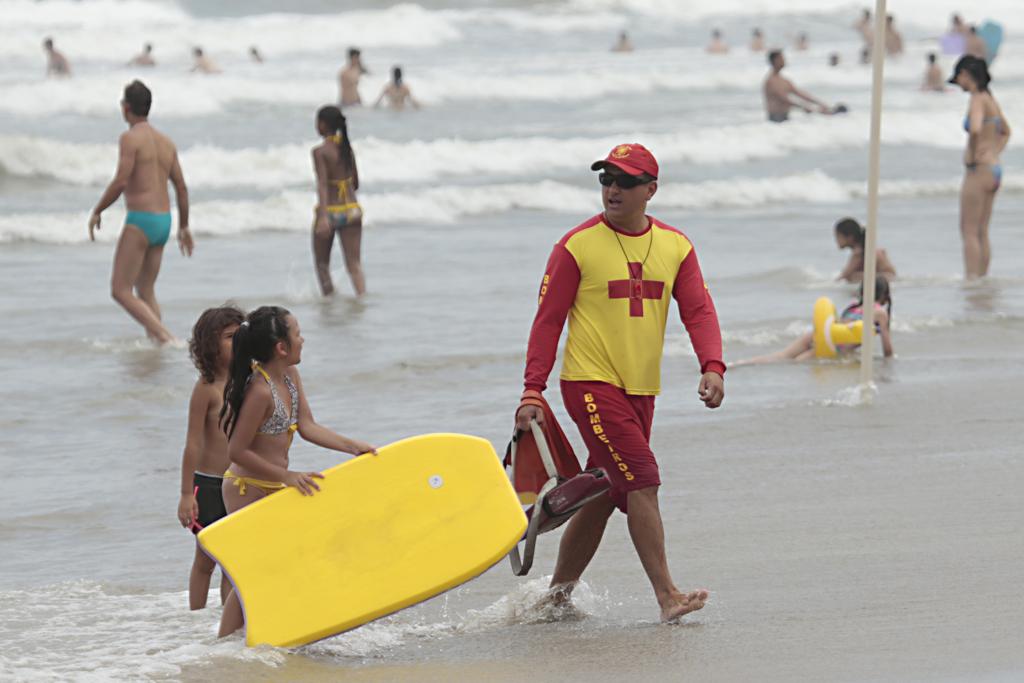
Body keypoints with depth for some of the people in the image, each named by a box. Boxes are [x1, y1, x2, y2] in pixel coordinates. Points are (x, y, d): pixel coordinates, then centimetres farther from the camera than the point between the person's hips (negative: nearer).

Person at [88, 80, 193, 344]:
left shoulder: (130, 138, -10)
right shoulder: (166, 142, 13)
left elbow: (120, 182, -17)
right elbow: (182, 188, 14)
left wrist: (96, 211, -5)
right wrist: (184, 227, 22)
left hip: (140, 221, -8)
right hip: (164, 221, 8)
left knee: (120, 290, -5)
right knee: (146, 291, 16)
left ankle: (165, 336, -19)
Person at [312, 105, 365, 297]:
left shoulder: (320, 151, -12)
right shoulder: (347, 148, 6)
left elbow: (322, 184, -23)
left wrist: (323, 216, -31)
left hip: (330, 211, -4)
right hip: (352, 211, 4)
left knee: (322, 263, 17)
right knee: (354, 264, 0)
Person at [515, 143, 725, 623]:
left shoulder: (675, 246, 7)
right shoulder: (577, 245, -5)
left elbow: (698, 310, 1)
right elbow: (548, 319, -4)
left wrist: (712, 367, -17)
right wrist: (532, 391, -9)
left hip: (641, 390, 6)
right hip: (591, 384, -5)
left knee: (604, 497, 11)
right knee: (642, 480, -16)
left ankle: (558, 595, 24)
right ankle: (666, 597, -16)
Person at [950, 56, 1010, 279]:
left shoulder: (977, 99, -14)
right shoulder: (991, 99, 14)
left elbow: (975, 129, -33)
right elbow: (1006, 131, 30)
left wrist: (973, 156, -19)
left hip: (978, 171, -9)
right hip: (994, 170, 9)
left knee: (969, 232, -6)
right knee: (981, 233, 12)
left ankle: (972, 279, -10)